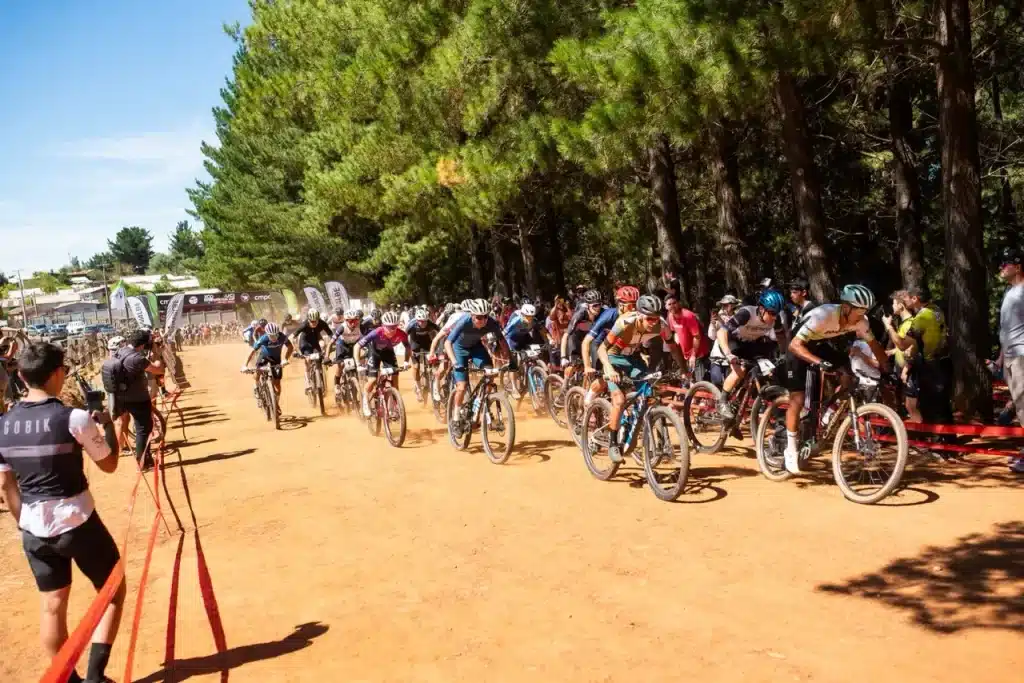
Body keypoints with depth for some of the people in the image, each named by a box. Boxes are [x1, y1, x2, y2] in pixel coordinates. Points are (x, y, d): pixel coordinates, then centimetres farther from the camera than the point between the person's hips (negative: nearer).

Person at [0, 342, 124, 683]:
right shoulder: (75, 418, -17)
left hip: (34, 530, 5)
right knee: (113, 591, 13)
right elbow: (109, 464, -5)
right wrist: (108, 424, 9)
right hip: (78, 525, -5)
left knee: (53, 606, 17)